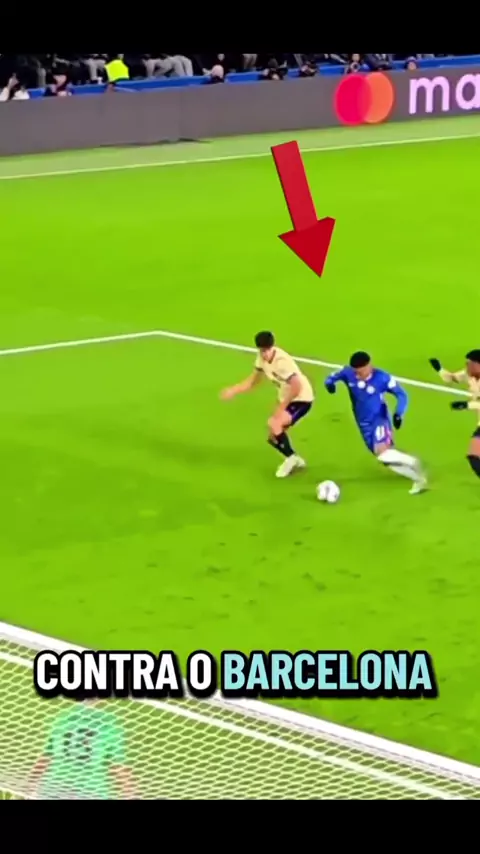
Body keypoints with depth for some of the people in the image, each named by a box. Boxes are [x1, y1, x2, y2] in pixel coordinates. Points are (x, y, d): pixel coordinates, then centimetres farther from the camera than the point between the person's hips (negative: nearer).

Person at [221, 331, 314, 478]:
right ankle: (294, 460, 34)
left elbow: (297, 387, -35)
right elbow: (254, 380, 9)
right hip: (287, 399, 9)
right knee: (273, 437, 9)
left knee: (273, 423, -28)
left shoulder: (282, 361, -30)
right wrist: (233, 390, -3)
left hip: (301, 399, -9)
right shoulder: (262, 358, -5)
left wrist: (281, 407, -28)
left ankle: (291, 457, -6)